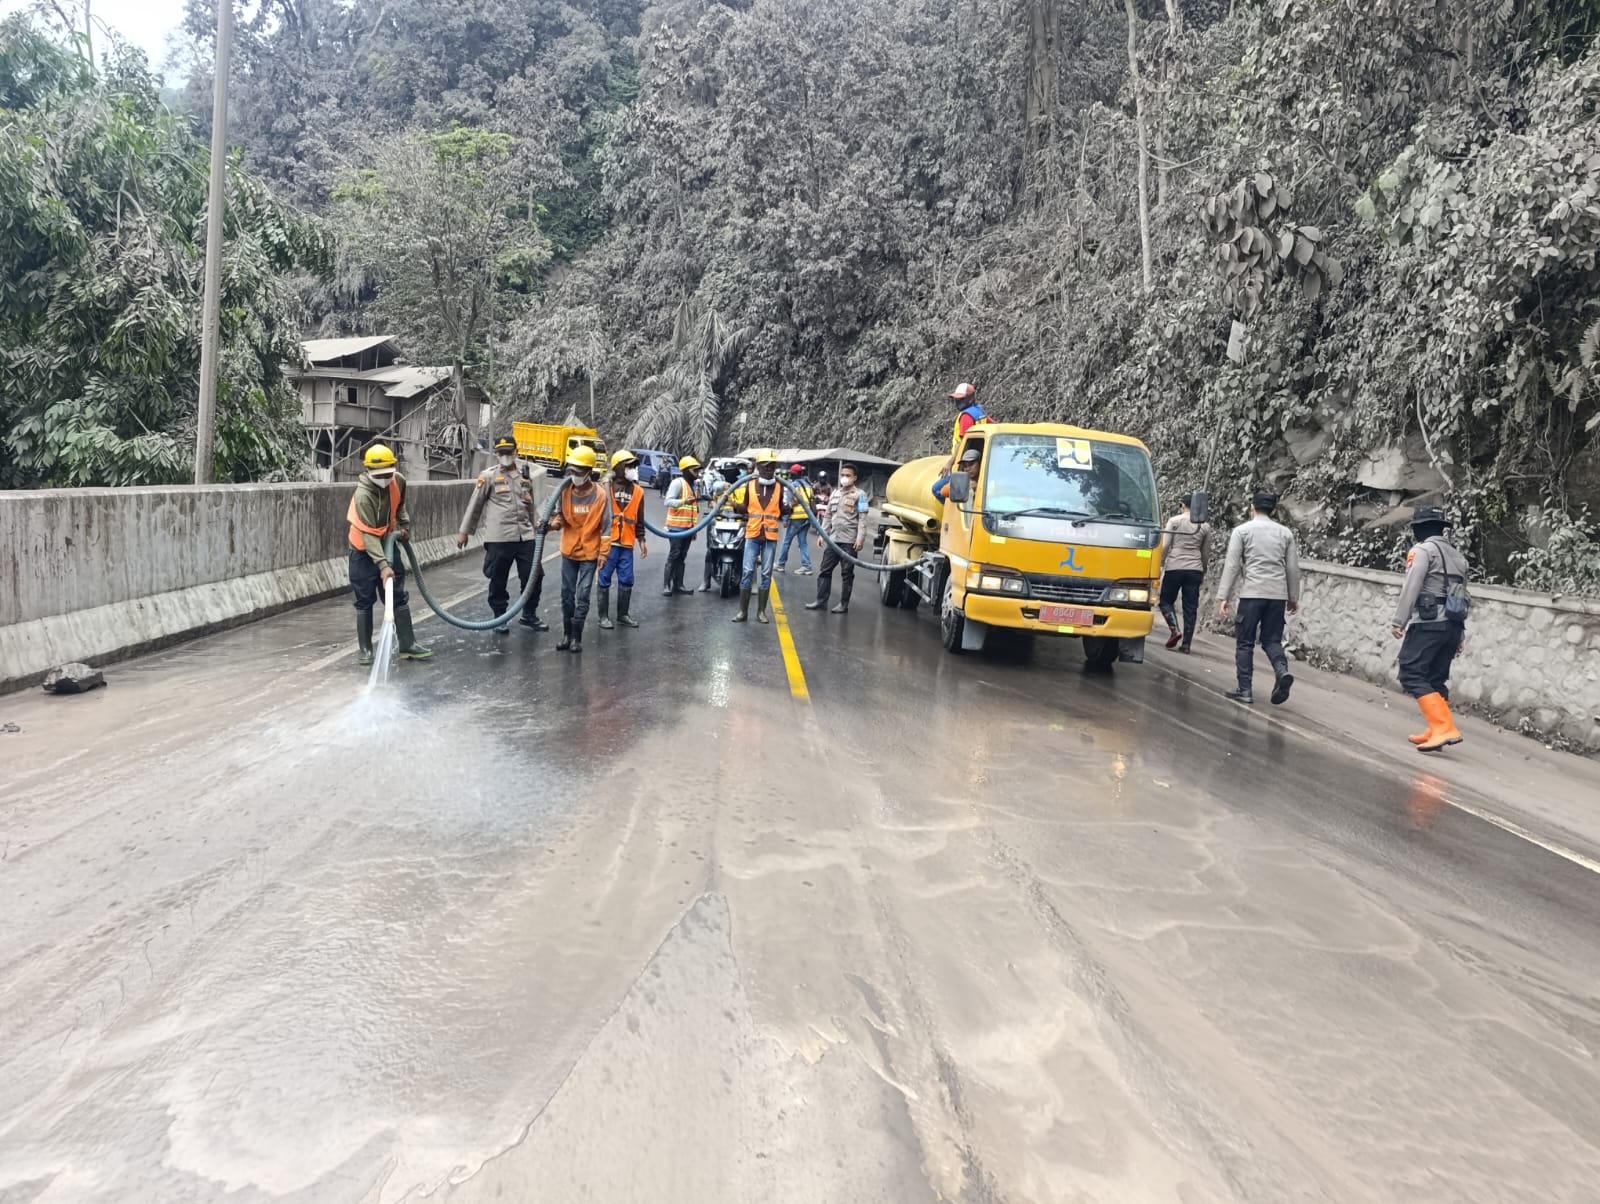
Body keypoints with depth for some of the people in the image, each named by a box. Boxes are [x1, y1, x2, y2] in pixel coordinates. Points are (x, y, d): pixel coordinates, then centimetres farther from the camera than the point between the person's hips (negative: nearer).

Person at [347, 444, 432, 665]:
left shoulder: (399, 481, -10)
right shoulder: (363, 494, -28)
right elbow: (368, 535, -31)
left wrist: (405, 525, 3)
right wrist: (382, 565, -37)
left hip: (387, 544, 6)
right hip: (364, 551, -5)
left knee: (399, 597, 6)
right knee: (364, 601, 1)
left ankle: (407, 644, 12)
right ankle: (365, 649, 11)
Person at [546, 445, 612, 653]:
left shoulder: (600, 495, -13)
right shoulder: (565, 491, -4)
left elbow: (606, 526, -8)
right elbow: (560, 514, 8)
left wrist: (604, 552, -11)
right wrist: (555, 522, -16)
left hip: (589, 554, -4)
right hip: (568, 552, 4)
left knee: (582, 597, -2)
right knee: (567, 594, 10)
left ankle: (577, 637, 6)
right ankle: (567, 635, 20)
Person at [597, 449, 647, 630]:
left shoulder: (638, 491, 11)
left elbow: (639, 519, 17)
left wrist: (641, 540, 14)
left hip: (627, 543, 4)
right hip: (607, 541, -4)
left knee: (626, 580, 7)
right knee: (605, 579, 2)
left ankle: (623, 614, 21)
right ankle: (604, 616, 9)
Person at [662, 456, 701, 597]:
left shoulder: (693, 485, 19)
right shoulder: (678, 482, -9)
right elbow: (668, 501, -20)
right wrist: (684, 501, -35)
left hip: (688, 526, 8)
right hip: (677, 526, -8)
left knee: (682, 556, 9)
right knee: (674, 555, -10)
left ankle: (678, 585, 13)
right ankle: (666, 585, -9)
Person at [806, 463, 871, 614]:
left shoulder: (859, 495, -3)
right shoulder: (835, 493, 15)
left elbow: (862, 519, -9)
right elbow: (828, 516, 19)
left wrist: (860, 538, -17)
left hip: (849, 541, -6)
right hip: (832, 539, 6)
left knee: (847, 573, 1)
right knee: (825, 570, 6)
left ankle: (844, 604, 6)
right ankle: (821, 600, 13)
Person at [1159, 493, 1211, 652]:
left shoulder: (1174, 521, 0)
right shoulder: (1205, 526, 9)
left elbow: (1165, 546, -6)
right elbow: (1205, 552, 14)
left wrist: (1160, 564, 2)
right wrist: (1203, 571, 24)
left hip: (1174, 567, -3)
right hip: (1195, 569, 3)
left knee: (1166, 600, 10)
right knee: (1191, 607, 4)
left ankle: (1174, 629, -12)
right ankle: (1186, 643, 2)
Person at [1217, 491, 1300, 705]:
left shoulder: (1242, 530, 2)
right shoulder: (1285, 532, 12)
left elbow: (1232, 565, -3)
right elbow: (1293, 568, 13)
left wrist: (1224, 597, -2)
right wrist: (1293, 597, 22)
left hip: (1252, 593, -3)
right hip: (1278, 594, 3)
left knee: (1245, 642, 4)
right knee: (1272, 640, 11)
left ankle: (1244, 690, 1)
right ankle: (1282, 671, -16)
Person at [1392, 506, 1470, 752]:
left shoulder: (1423, 550, -4)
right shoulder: (1457, 555, 20)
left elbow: (1411, 588, -14)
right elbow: (1462, 595, 19)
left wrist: (1398, 621, -13)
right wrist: (1460, 634, 21)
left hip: (1428, 623, -8)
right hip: (1453, 625, 8)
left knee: (1412, 675, -10)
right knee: (1435, 679, 13)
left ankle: (1445, 728, -20)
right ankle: (1436, 732, 12)